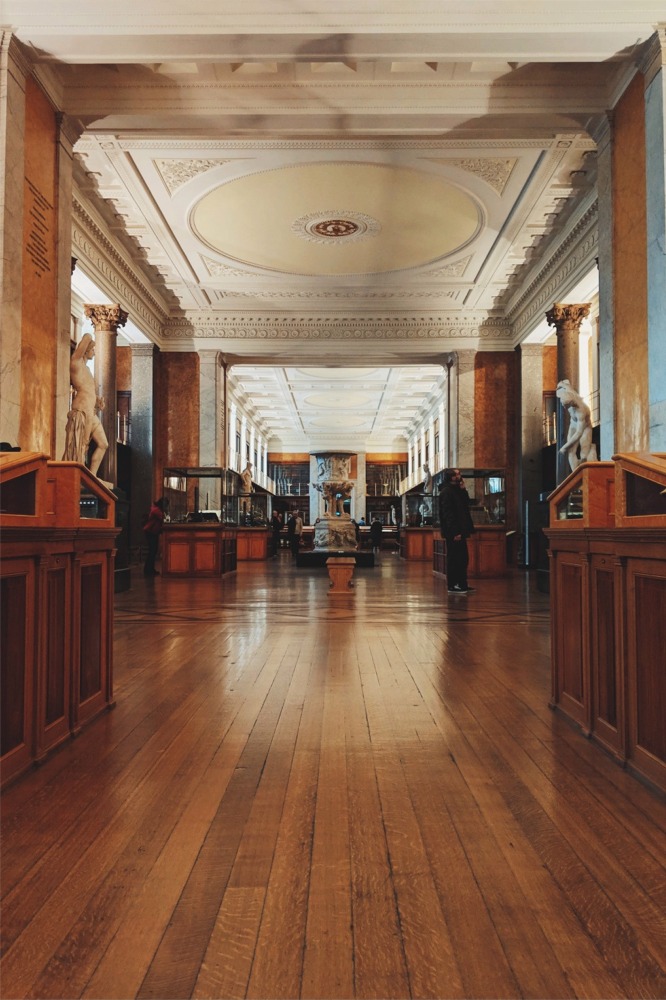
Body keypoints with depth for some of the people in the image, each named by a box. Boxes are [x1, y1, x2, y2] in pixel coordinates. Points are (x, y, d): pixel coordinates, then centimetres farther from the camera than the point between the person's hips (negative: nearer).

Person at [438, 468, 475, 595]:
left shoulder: (457, 490, 17)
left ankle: (462, 585, 19)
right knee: (454, 559, -5)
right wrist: (455, 532, -21)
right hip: (453, 532, -10)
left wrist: (463, 490, 6)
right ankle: (452, 586, 0)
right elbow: (447, 514, -18)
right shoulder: (446, 492, -12)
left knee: (463, 558, 12)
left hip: (459, 531, 10)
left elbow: (466, 506, 15)